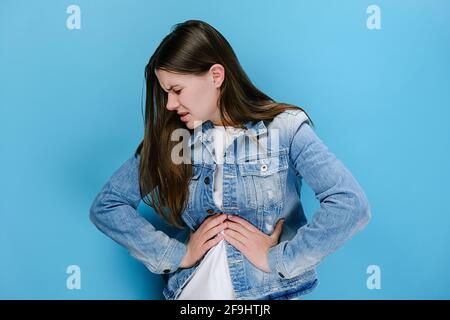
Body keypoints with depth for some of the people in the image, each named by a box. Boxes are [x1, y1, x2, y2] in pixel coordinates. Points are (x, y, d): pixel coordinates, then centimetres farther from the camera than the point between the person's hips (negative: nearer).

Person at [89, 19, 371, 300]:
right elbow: (106, 206, -4)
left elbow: (352, 205, -22)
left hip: (269, 292, -2)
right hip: (190, 290, 3)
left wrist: (278, 259, -19)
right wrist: (177, 254, -11)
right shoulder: (167, 138, -3)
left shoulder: (285, 127, -13)